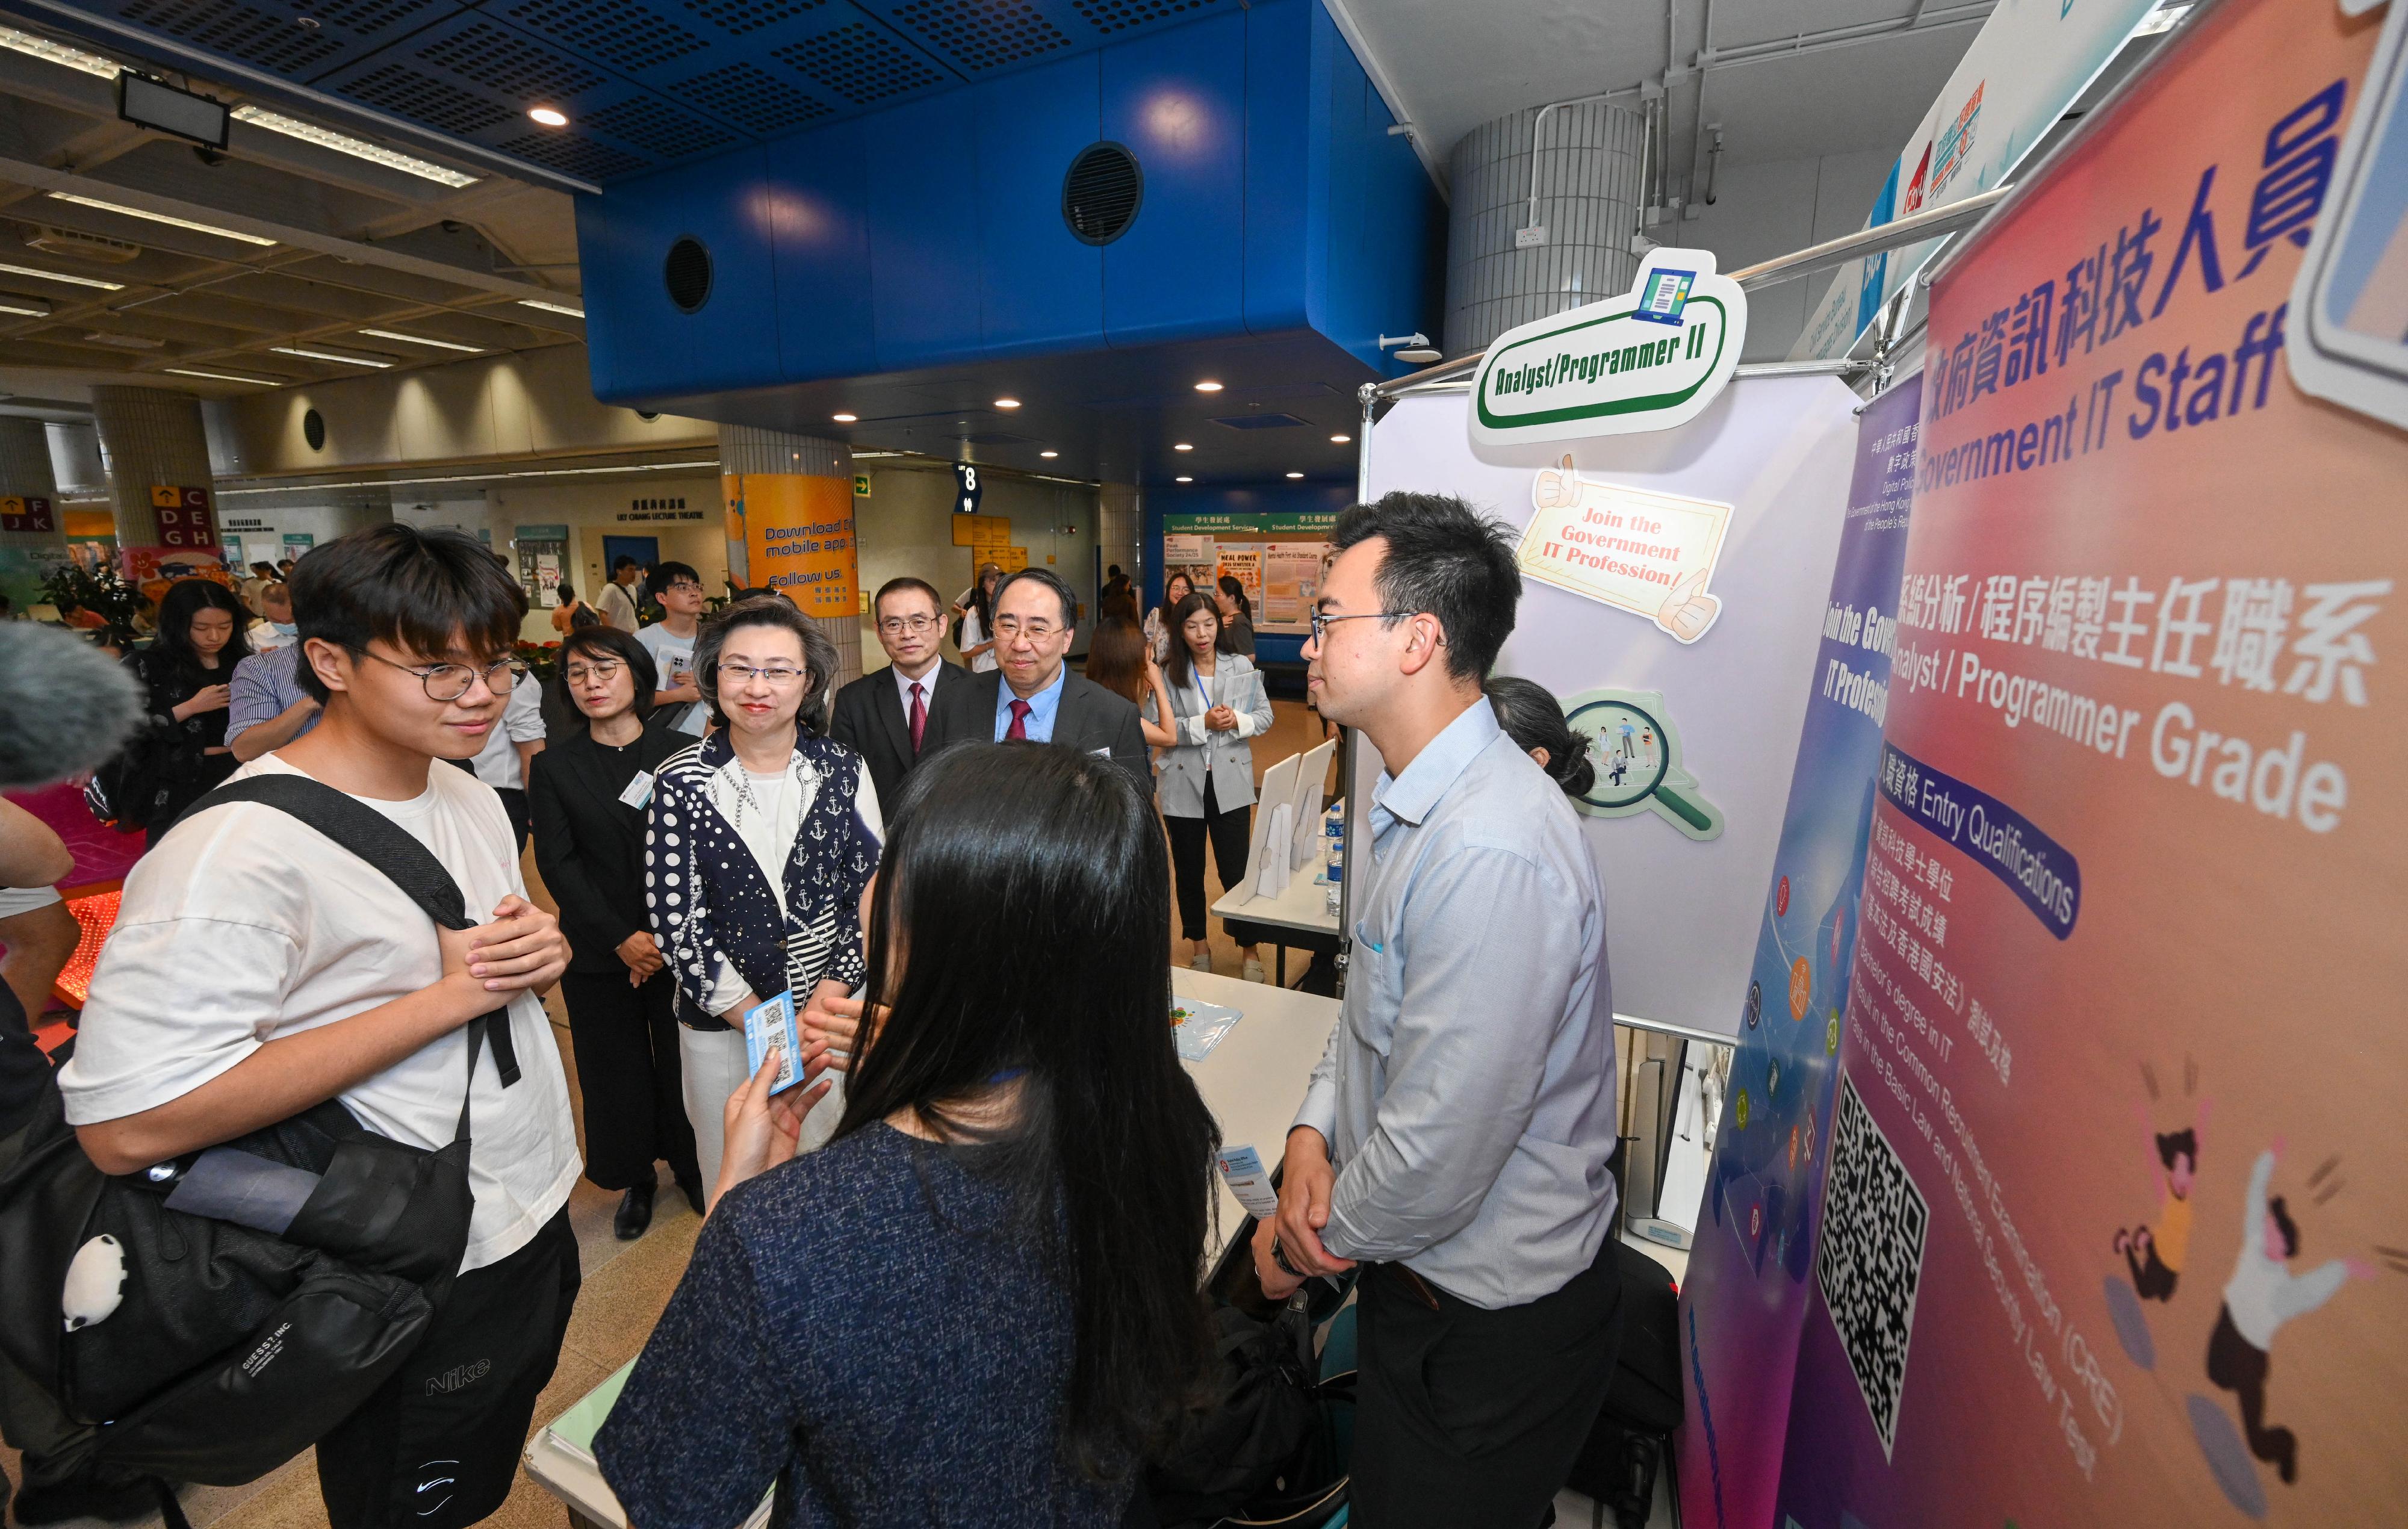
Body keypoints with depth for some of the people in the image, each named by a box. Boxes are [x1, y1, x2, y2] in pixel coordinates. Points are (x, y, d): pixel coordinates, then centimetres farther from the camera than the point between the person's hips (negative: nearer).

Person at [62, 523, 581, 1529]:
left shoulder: (469, 796, 2)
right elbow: (124, 1129, -29)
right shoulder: (239, 850, -25)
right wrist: (447, 997, -29)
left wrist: (542, 949, -9)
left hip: (536, 1211, 7)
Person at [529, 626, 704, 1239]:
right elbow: (557, 863, -2)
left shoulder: (682, 752, -2)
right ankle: (635, 1178, 30)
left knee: (681, 1060, 7)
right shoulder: (554, 766, 3)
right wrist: (621, 938, -12)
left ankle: (692, 1167, 27)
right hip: (598, 952, 1)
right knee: (615, 1067, 11)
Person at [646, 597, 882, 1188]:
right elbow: (673, 918, -8)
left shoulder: (844, 771, -6)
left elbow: (872, 893, -5)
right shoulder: (679, 781, -8)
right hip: (721, 1028, 0)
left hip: (836, 1013, 1)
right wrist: (756, 1020, -11)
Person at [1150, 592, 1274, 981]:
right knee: (1189, 872, 15)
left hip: (1230, 782, 0)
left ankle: (1250, 948, 20)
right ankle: (1198, 944, 35)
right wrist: (1203, 723, -22)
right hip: (1184, 785, 1)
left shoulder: (1242, 668, -1)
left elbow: (1265, 716, 4)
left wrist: (1237, 722, -16)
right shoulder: (1167, 674, -6)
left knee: (1236, 870, 1)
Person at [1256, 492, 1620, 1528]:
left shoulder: (1490, 854, -33)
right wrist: (1313, 1130, -5)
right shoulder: (1413, 802, 0)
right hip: (1419, 1273, 8)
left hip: (1488, 1322, -8)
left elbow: (1437, 1157, -29)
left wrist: (1312, 1243, -11)